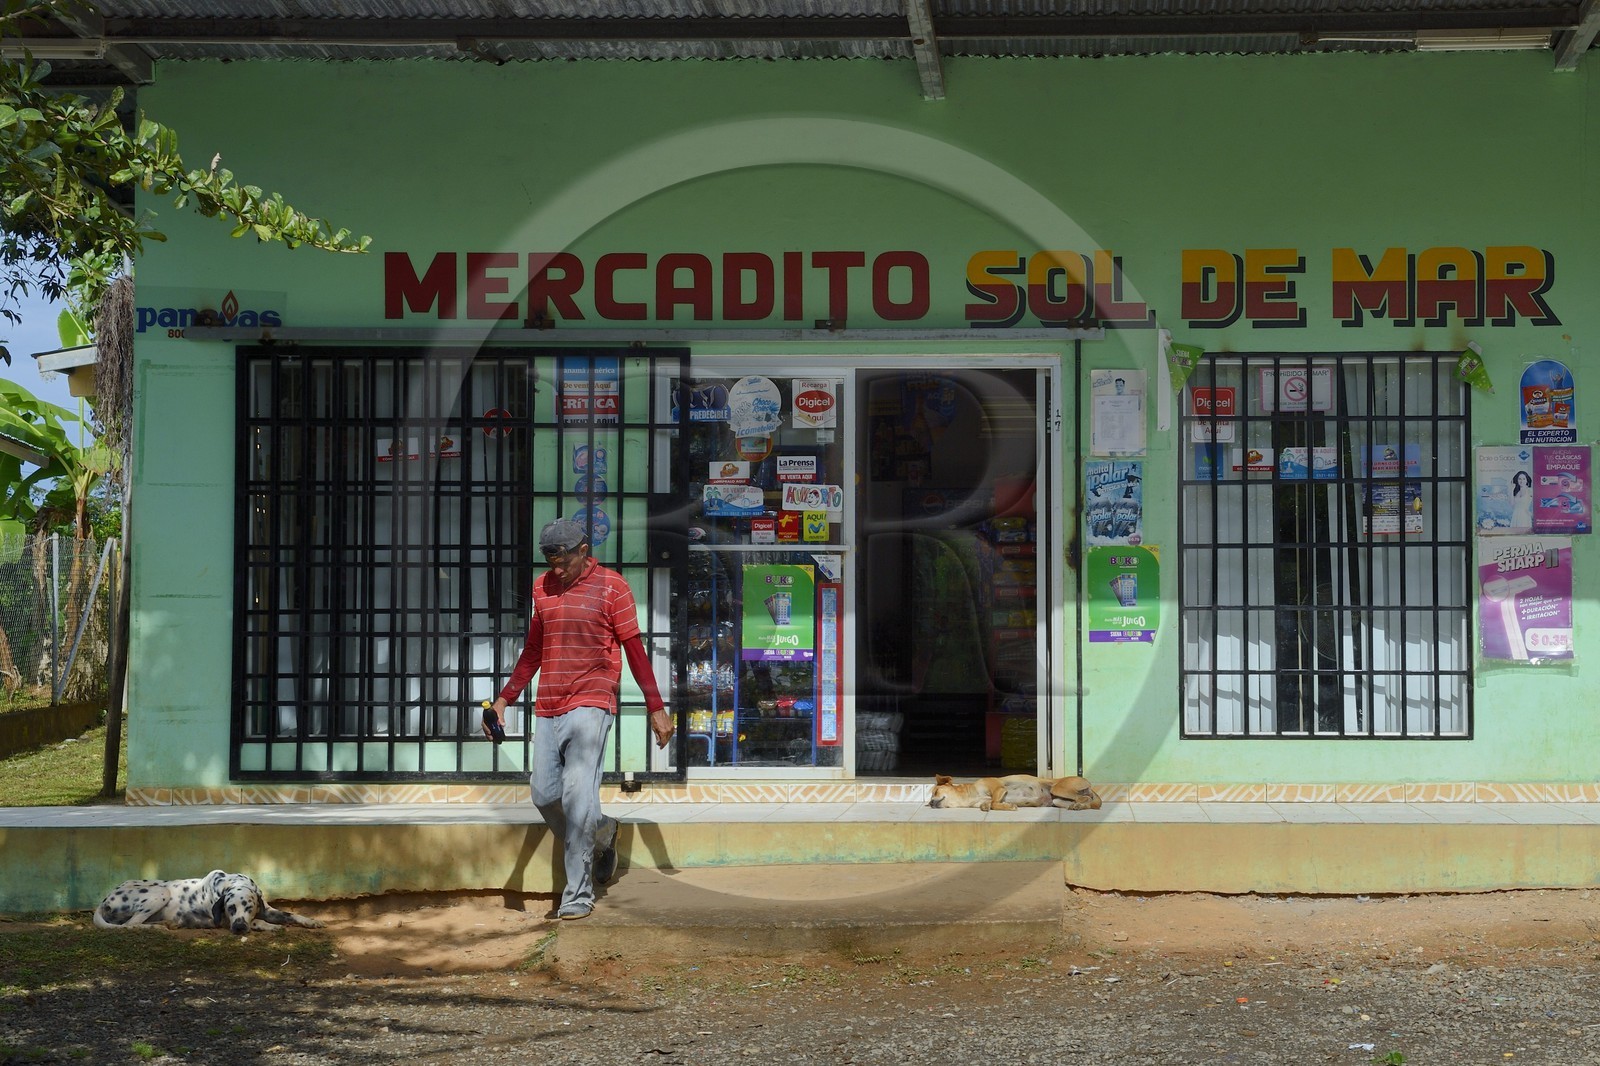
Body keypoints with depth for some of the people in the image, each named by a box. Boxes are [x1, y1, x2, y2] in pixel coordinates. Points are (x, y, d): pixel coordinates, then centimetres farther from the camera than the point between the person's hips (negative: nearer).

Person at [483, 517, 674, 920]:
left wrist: (656, 708, -1)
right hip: (548, 707, 6)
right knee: (544, 794, 2)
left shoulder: (610, 586, -1)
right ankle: (600, 834, 30)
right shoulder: (542, 588, 13)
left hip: (590, 705, -5)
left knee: (578, 795, -12)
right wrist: (504, 699, 15)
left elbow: (634, 649, 1)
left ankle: (579, 894, -7)